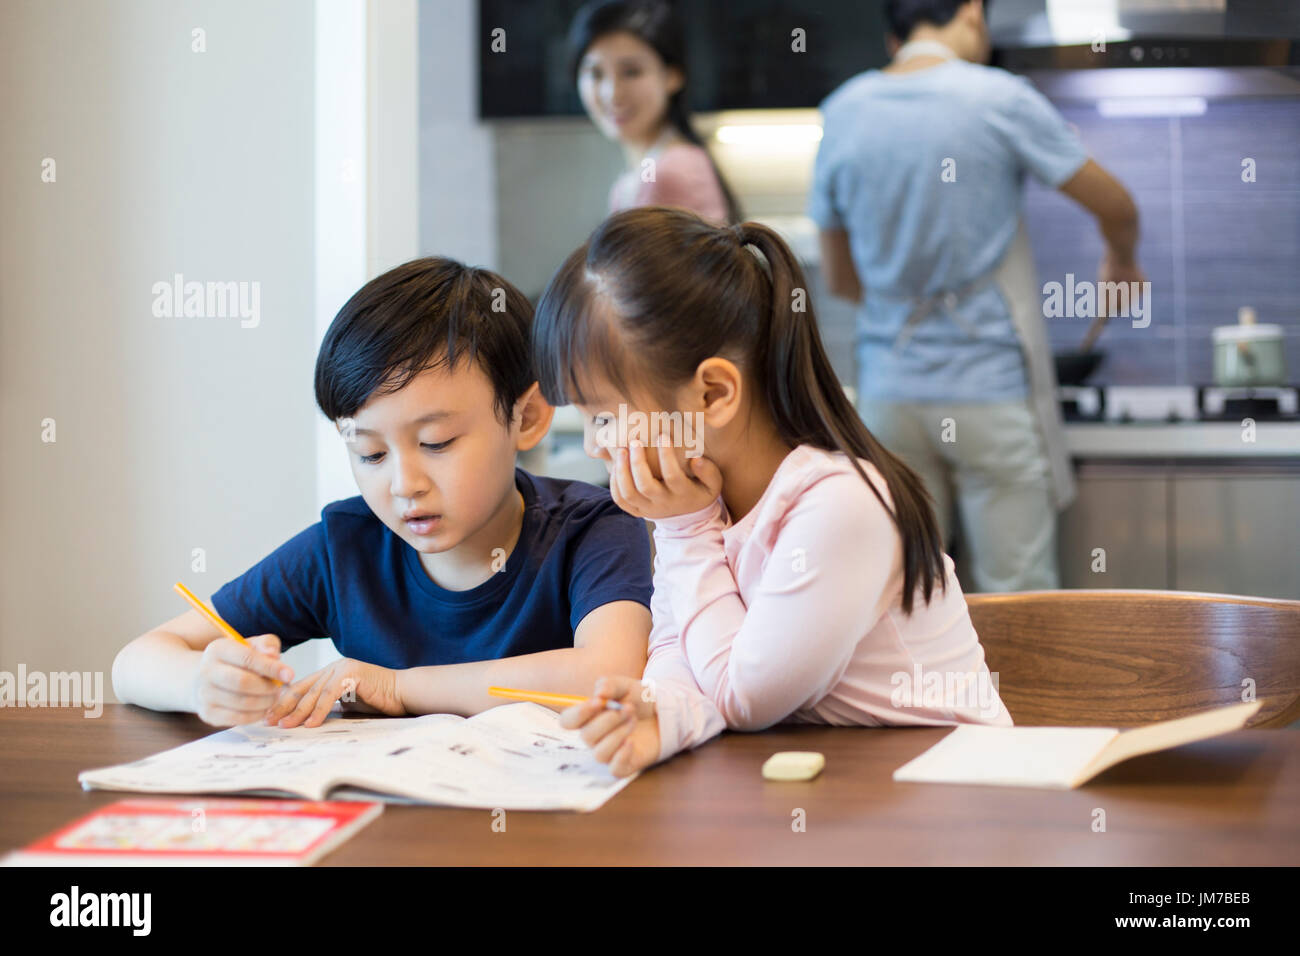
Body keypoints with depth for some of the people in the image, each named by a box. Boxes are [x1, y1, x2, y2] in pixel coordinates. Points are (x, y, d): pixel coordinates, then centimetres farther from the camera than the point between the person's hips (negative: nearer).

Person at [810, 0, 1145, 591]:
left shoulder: (842, 113, 3)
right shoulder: (997, 98, -9)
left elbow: (838, 278, 11)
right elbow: (1113, 206, 1)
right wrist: (1122, 262, 23)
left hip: (887, 392, 4)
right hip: (991, 389, -4)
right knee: (1016, 598, 2)